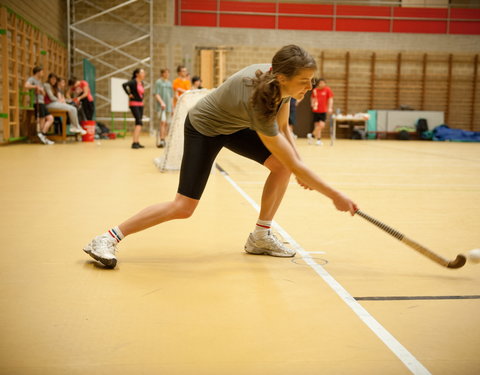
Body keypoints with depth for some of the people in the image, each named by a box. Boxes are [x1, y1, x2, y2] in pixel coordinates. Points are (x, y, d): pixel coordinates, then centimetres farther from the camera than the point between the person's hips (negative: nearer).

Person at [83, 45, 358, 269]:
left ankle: (260, 237, 7)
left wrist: (300, 167, -10)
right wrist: (335, 195, -28)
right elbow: (294, 165, -35)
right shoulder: (257, 101, -41)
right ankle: (108, 239, -2)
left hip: (234, 125, 8)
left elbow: (283, 127, 0)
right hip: (203, 128, -8)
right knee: (183, 207, -13)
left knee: (280, 165, -5)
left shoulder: (281, 78, -19)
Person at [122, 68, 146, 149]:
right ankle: (134, 143, -18)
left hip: (140, 105, 8)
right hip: (134, 104, -8)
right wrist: (129, 94, -21)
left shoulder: (142, 83, 11)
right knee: (139, 123, -16)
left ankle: (137, 142, 15)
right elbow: (124, 85, -29)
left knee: (138, 124, 10)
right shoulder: (133, 82, -13)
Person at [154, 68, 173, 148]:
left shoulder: (169, 83, 20)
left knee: (167, 124, 4)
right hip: (160, 106, -6)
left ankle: (163, 140, 11)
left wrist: (172, 107, 18)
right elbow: (156, 94, -8)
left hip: (168, 106, 6)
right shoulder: (158, 82, 1)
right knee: (163, 122, -18)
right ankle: (161, 141, -22)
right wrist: (161, 102, -22)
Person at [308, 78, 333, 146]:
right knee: (317, 125, 3)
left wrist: (330, 108, -15)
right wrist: (313, 104, -5)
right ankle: (318, 139, 14)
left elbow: (330, 99, -3)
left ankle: (312, 135, 6)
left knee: (322, 125, -12)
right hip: (316, 110, 2)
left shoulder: (328, 90, -2)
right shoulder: (315, 90, 4)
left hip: (323, 111, -2)